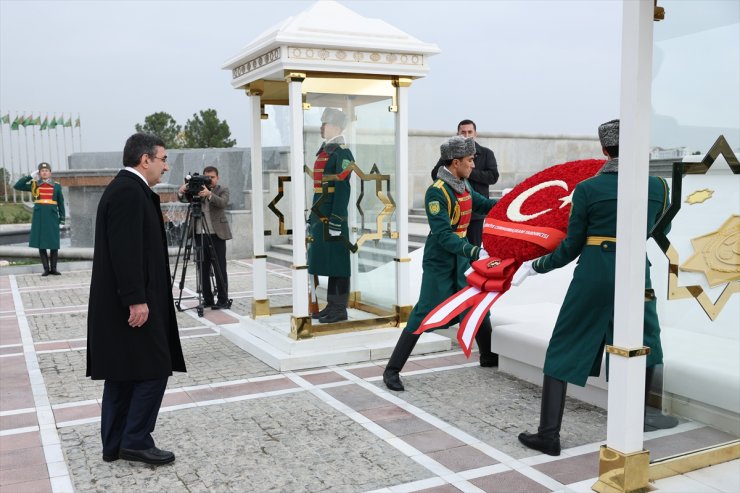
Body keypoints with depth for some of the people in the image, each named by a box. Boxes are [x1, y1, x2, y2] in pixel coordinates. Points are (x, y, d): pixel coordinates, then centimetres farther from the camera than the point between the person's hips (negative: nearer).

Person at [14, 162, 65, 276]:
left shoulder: (57, 186, 5)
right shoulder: (34, 185, 6)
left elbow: (61, 204, 8)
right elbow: (17, 186, 1)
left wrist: (62, 219, 3)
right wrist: (30, 176, -2)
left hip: (52, 217, 0)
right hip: (39, 217, 1)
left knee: (54, 244, 1)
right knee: (41, 243, 2)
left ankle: (53, 268, 11)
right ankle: (46, 268, 10)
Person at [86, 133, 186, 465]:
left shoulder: (126, 188, 16)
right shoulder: (129, 191, -16)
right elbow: (125, 250, -22)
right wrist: (136, 299, -22)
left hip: (122, 302, 11)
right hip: (132, 302, -11)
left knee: (124, 374, 13)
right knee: (154, 368, -3)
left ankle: (115, 445, 21)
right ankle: (136, 441, 5)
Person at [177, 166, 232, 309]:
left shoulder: (223, 190, 2)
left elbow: (223, 203, -18)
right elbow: (184, 199, -3)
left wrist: (209, 194, -34)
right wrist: (181, 192, -25)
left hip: (216, 235, -4)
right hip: (200, 235, 4)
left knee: (220, 269, -2)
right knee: (203, 269, 7)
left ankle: (223, 300, 3)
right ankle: (207, 299, 15)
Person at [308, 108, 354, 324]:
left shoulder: (341, 152, -10)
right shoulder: (323, 151, 18)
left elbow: (342, 188, -17)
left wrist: (336, 221, -21)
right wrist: (312, 217, 20)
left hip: (333, 217, -9)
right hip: (321, 217, 9)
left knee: (338, 264, -3)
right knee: (327, 263, 13)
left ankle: (340, 309, 4)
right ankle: (331, 305, 21)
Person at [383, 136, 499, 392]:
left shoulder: (464, 186, 5)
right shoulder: (436, 192, -21)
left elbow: (483, 205, 21)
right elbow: (443, 235, -27)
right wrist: (472, 251, -36)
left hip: (462, 258, 8)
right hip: (439, 262, -8)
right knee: (424, 313, -9)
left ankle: (488, 356, 39)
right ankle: (392, 370, -2)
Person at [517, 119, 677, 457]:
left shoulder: (587, 189, -5)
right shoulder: (658, 187, 2)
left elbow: (571, 247, -2)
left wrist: (536, 266, 11)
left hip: (594, 273, -2)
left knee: (563, 350, 7)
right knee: (644, 347, 23)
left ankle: (549, 435, 8)